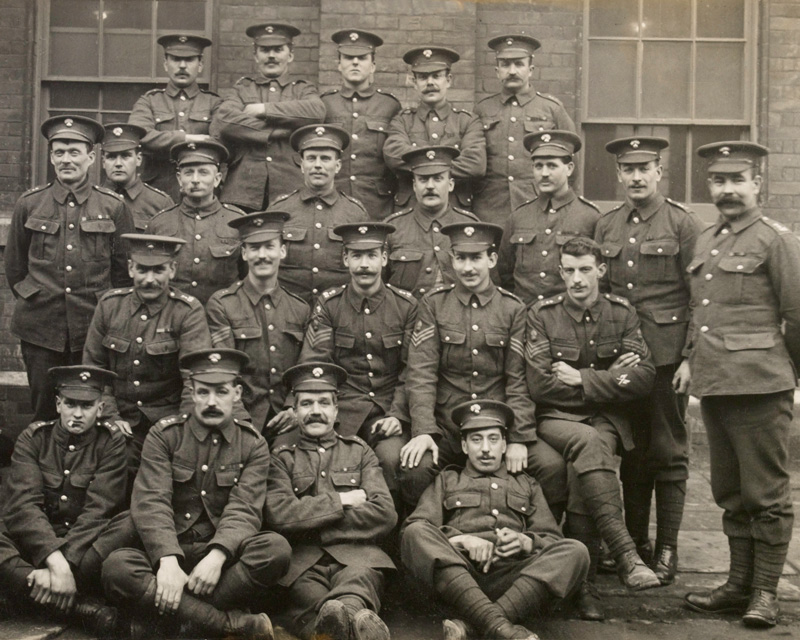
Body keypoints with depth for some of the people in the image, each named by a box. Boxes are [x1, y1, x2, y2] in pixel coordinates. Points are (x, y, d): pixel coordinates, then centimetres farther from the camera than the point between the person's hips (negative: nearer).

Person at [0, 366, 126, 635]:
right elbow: (23, 503, -14)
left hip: (86, 541, -2)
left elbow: (98, 510, -13)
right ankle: (82, 606, -33)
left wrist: (65, 562, -29)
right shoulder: (34, 438, 0)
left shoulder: (111, 442, -3)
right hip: (35, 540, 2)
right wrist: (54, 559, -31)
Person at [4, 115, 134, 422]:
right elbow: (14, 265, 14)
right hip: (39, 329, 1)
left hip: (93, 328, -1)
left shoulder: (114, 207, 2)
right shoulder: (29, 204, 4)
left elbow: (124, 270, 8)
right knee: (45, 413, 7)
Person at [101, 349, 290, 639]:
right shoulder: (164, 435, 2)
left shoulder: (253, 445, 4)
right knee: (117, 567, -32)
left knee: (276, 548, -29)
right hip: (167, 553, 0)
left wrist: (217, 556, -29)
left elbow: (243, 510, -9)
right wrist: (168, 559, -29)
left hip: (223, 554, 0)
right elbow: (151, 503, -11)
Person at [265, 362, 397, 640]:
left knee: (357, 583, -39)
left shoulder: (359, 451, 23)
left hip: (356, 555, 1)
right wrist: (342, 500, 3)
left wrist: (312, 524, 2)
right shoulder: (282, 458, 19)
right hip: (303, 561, -1)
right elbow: (280, 515, -1)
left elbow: (385, 514, 8)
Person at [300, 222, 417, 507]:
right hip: (344, 406, 0)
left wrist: (397, 415, -10)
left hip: (390, 407, 0)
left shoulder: (406, 305, 5)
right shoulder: (328, 304, 5)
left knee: (392, 458, -28)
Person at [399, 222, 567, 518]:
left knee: (554, 467, -21)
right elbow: (420, 374, -4)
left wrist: (519, 438, -11)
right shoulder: (433, 304, 5)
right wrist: (423, 432, -17)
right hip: (446, 425, -1)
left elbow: (519, 380, 1)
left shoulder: (513, 308, 6)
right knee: (415, 469, -29)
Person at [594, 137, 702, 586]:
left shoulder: (684, 224, -1)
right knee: (630, 451, 9)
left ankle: (667, 549, 11)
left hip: (667, 355, -4)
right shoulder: (605, 227, 11)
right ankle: (635, 544, 19)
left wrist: (691, 358, -11)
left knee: (668, 453, 2)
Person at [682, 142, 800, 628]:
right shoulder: (705, 242, 16)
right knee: (730, 492, 14)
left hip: (759, 386, -7)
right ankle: (740, 584, 25)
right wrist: (691, 359, 14)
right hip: (713, 386, 7)